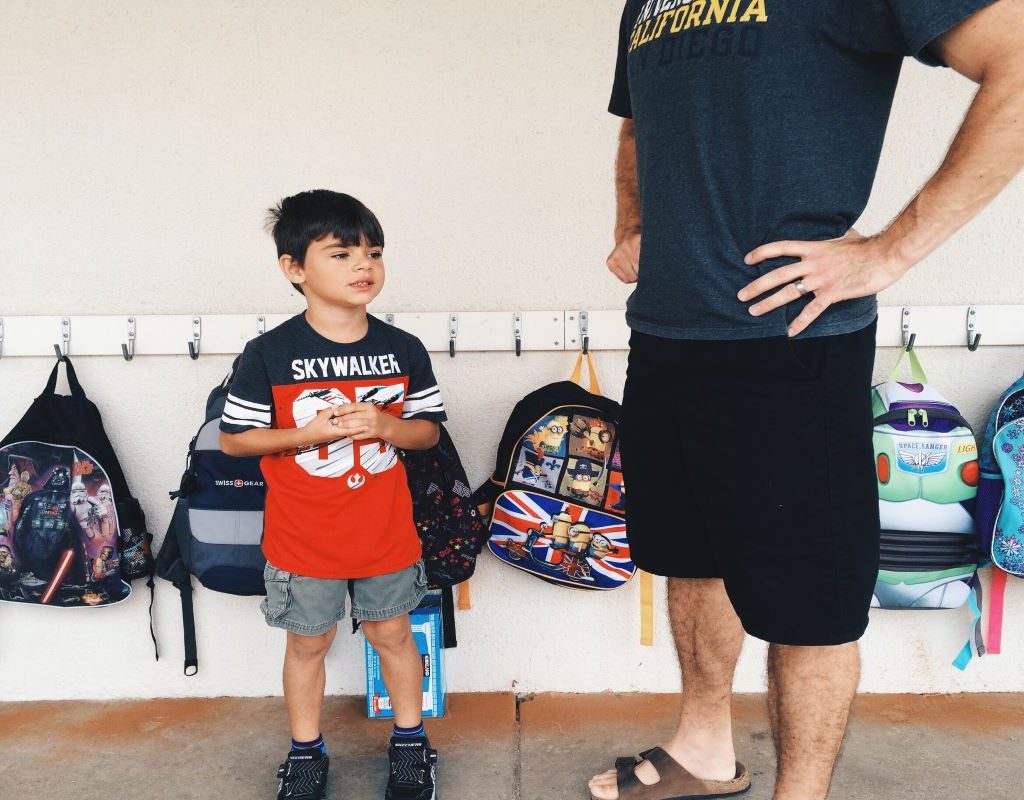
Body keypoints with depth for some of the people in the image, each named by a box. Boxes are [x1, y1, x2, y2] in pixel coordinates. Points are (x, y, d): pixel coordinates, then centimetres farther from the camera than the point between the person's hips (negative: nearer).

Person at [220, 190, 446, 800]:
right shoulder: (269, 355, -12)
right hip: (302, 538, -1)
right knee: (308, 641, 15)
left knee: (392, 633, 17)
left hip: (386, 532, 2)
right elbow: (233, 437, -6)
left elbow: (429, 430, 2)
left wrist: (384, 425, -19)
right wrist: (307, 434, -21)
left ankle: (411, 741, 37)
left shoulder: (404, 350, -5)